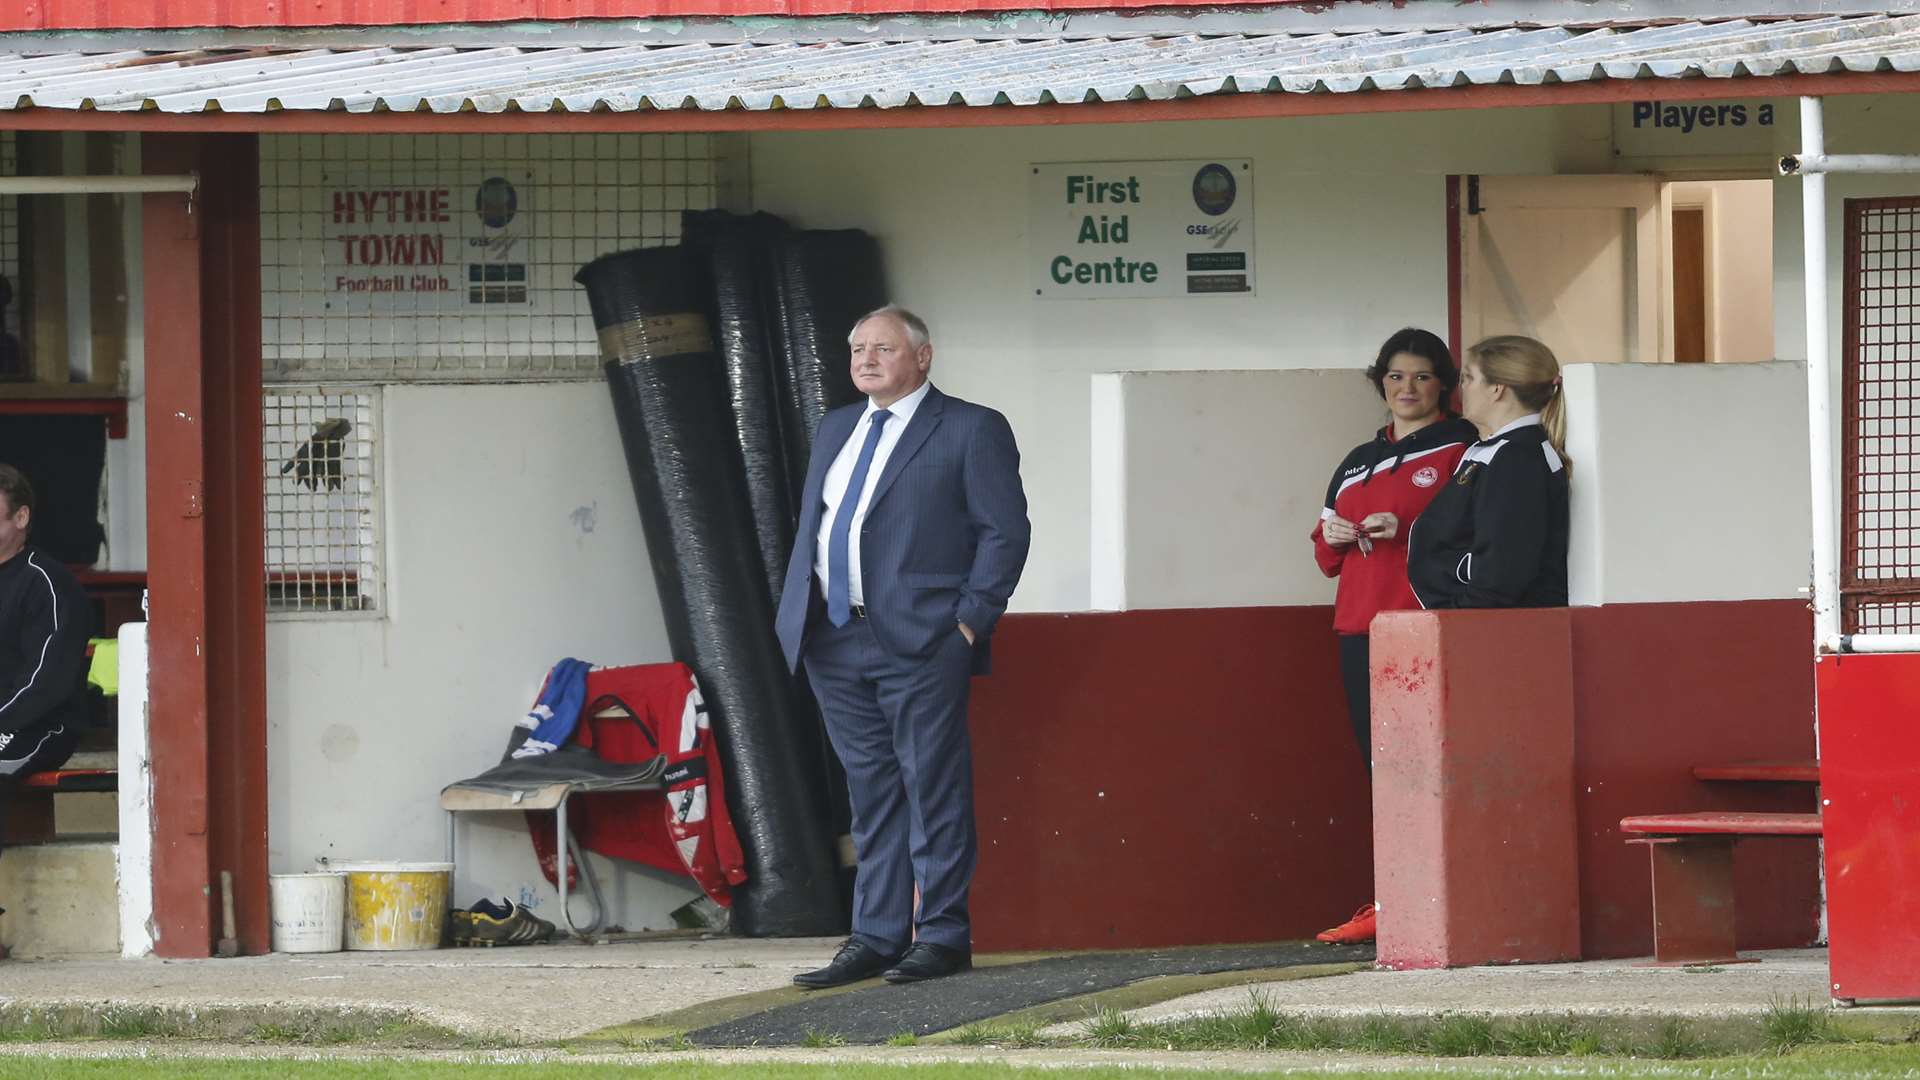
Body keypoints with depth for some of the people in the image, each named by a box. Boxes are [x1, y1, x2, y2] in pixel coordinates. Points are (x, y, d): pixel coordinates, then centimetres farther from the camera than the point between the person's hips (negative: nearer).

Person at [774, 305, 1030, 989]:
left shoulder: (970, 431, -1)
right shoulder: (835, 430, 19)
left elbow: (1005, 530, -4)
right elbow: (808, 525, 23)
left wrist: (971, 618, -11)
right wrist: (798, 613, 11)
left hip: (920, 641, -6)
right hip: (834, 639, 6)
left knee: (933, 791, -3)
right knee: (870, 796, 9)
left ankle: (943, 937, 1)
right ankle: (876, 938, 12)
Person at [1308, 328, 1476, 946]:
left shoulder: (1458, 450, 2)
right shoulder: (1359, 462, 23)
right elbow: (1327, 553, 29)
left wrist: (1408, 530, -18)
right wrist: (1332, 536, 6)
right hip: (1360, 629, 7)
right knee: (1379, 767, 5)